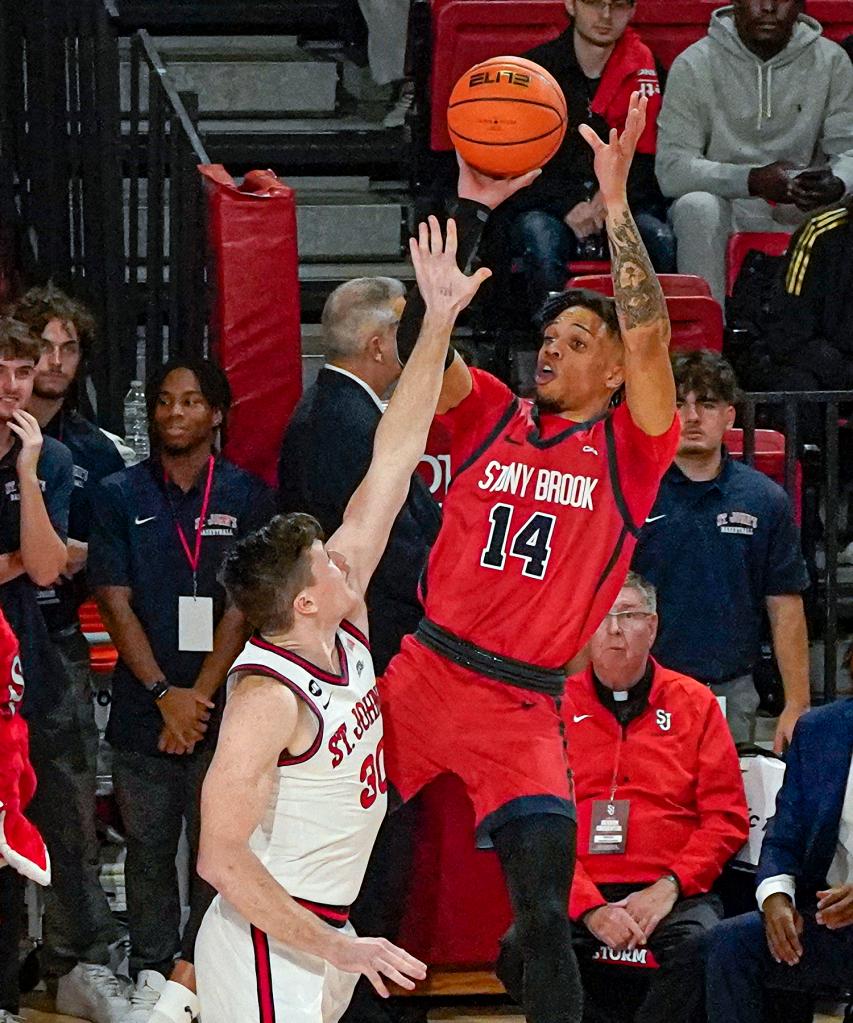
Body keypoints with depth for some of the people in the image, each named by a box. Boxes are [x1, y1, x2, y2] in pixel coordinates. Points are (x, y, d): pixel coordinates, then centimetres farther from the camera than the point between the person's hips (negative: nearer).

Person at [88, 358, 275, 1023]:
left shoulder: (247, 497, 3)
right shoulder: (119, 497, 7)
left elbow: (243, 607, -2)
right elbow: (115, 601, 1)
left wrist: (200, 695, -10)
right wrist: (163, 693, -9)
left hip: (222, 708, -1)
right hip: (142, 709, 1)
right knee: (148, 846, 5)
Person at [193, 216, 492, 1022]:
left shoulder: (344, 622, 1)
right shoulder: (269, 697, -22)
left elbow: (390, 465, 3)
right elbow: (221, 856, -24)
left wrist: (438, 326, 0)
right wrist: (339, 950, -21)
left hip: (322, 933, 9)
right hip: (268, 950, -9)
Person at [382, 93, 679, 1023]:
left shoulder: (629, 450, 1)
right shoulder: (490, 418, 8)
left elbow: (647, 336, -15)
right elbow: (418, 336, -6)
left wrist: (615, 204, -19)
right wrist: (473, 206, -14)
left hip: (523, 708, -3)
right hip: (426, 671, 3)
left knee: (544, 919, -10)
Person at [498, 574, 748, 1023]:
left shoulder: (694, 703, 12)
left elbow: (726, 817, 8)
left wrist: (670, 885, -8)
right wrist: (590, 907, -12)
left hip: (671, 895, 0)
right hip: (577, 897, 0)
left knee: (702, 944, -33)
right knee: (520, 949, -30)